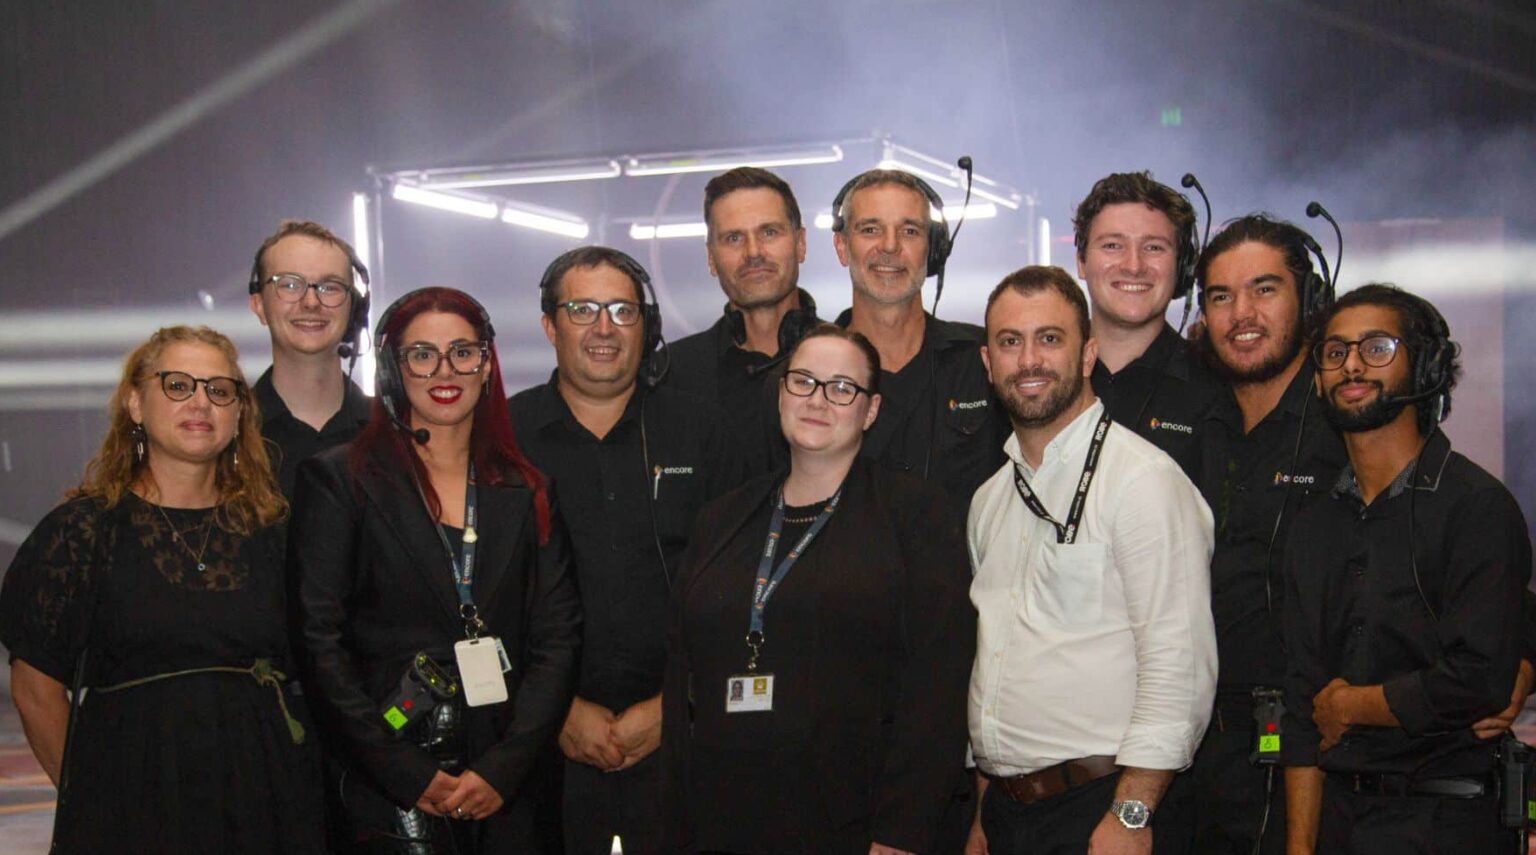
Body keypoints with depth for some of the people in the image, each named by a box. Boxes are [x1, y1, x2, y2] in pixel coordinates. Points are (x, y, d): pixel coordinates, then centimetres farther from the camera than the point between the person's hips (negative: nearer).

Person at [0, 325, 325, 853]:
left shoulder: (272, 527, 6)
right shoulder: (83, 527, -1)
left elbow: (307, 670, 9)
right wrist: (85, 793, 0)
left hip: (262, 790, 3)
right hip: (130, 797, -2)